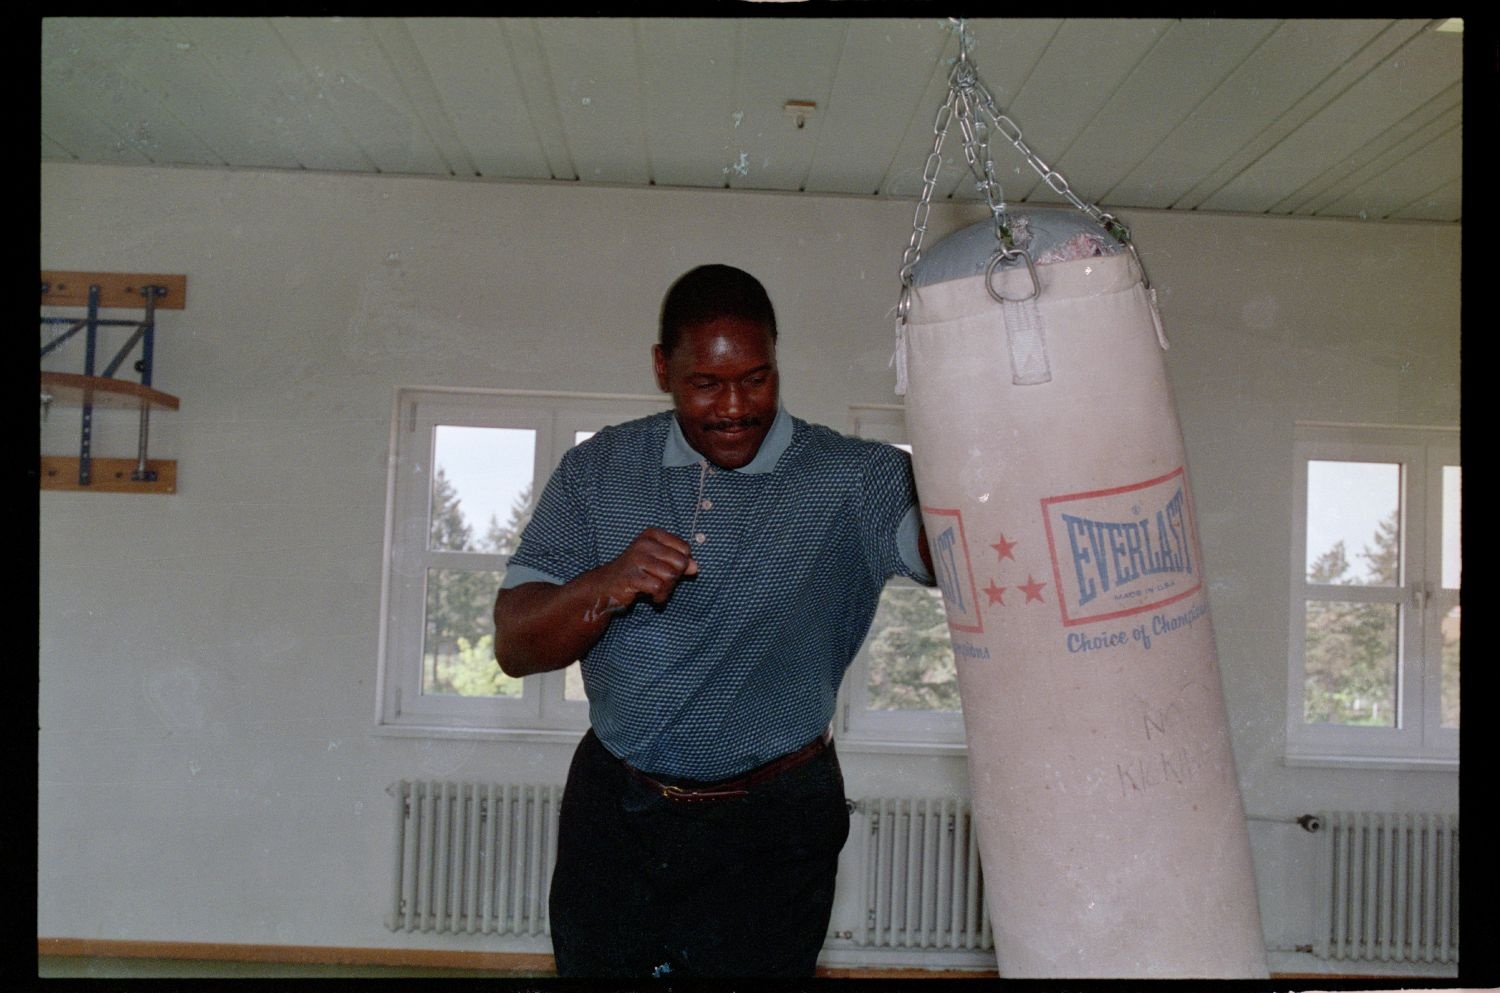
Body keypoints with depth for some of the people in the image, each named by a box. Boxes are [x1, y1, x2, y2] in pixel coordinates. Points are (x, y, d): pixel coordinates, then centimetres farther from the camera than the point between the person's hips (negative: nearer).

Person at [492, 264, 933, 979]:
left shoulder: (851, 480, -11)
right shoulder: (598, 470, -2)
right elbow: (514, 646, -7)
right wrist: (605, 589, -26)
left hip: (770, 835, -3)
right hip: (610, 815, 3)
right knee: (590, 966, 19)